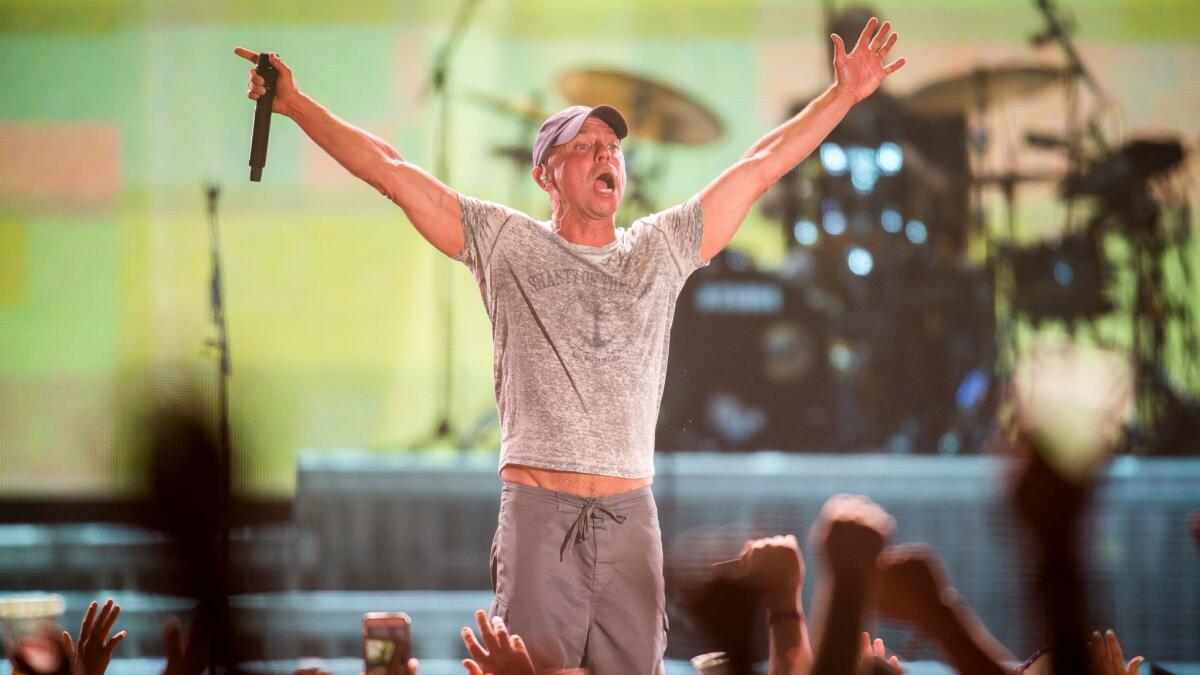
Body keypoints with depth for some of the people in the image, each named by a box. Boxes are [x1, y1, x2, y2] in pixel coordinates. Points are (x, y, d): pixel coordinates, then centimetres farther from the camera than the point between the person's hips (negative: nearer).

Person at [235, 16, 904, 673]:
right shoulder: (508, 243, 8)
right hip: (538, 514, -2)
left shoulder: (660, 248, 14)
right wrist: (297, 104, 2)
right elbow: (391, 171, 6)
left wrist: (844, 95, 17)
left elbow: (762, 166, 17)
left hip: (631, 516, 2)